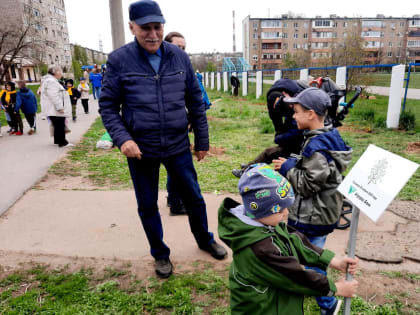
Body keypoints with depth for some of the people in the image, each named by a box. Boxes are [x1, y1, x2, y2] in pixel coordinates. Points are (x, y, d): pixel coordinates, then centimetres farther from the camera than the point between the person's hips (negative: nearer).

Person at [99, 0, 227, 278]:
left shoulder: (179, 57, 0)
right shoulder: (119, 60, -7)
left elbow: (196, 102, 5)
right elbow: (108, 106, -4)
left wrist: (202, 141, 6)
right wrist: (123, 139, -20)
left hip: (177, 146, 2)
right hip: (140, 150, -1)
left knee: (194, 197, 15)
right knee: (147, 205, 14)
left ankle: (205, 239, 43)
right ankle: (160, 254, 38)